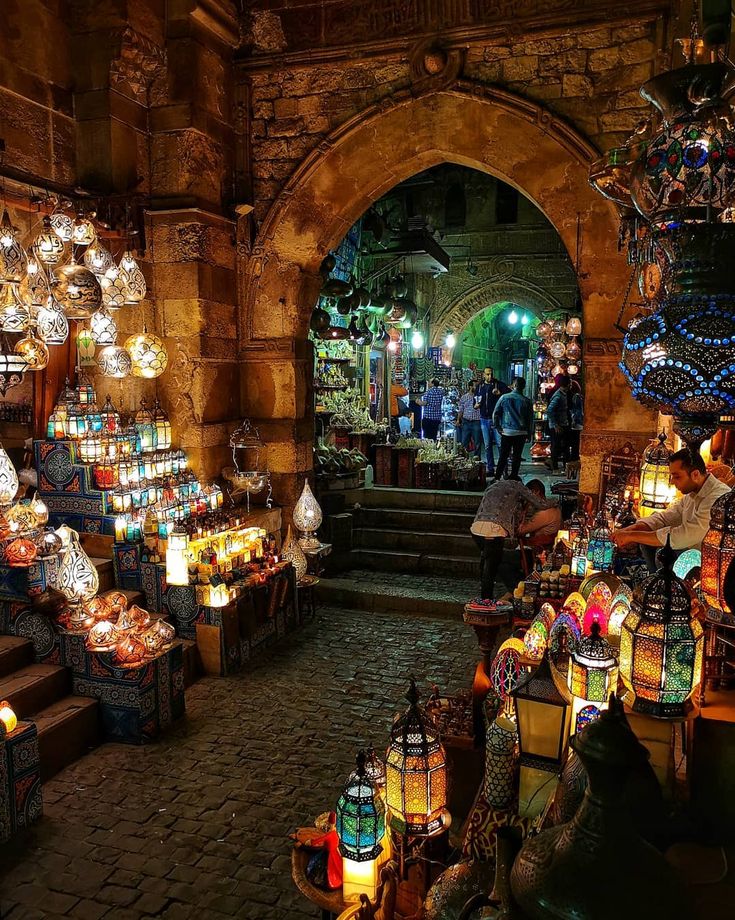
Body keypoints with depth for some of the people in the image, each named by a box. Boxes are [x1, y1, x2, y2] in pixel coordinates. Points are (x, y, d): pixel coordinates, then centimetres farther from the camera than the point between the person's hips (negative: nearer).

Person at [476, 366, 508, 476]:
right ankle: (490, 469, 13)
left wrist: (499, 393, -25)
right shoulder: (480, 387, 13)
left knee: (500, 444, -9)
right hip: (484, 419, 5)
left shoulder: (499, 384, -1)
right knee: (487, 445, 7)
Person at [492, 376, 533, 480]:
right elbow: (530, 419, 3)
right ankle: (513, 477, 10)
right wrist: (530, 434, 11)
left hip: (506, 432, 1)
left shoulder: (504, 397, -3)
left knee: (503, 456, 7)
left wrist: (497, 427, 7)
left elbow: (495, 413, -1)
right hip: (521, 433, 0)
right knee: (517, 456, 8)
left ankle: (497, 477, 5)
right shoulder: (527, 401, -2)